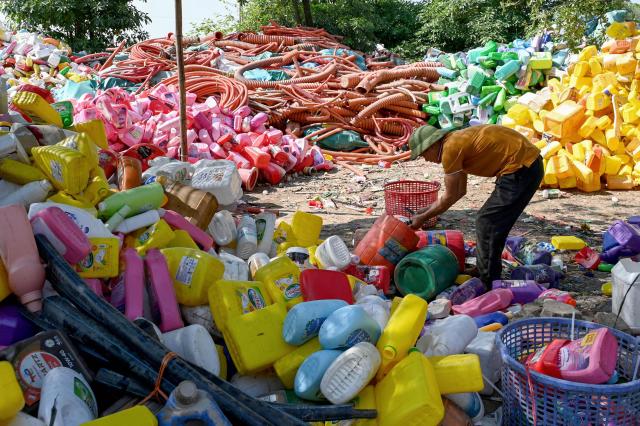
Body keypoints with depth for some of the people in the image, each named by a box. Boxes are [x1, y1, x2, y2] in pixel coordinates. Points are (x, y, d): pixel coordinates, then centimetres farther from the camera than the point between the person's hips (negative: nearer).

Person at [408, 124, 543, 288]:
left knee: (486, 224, -2)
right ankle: (486, 274, 30)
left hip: (522, 169, -10)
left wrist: (422, 218, 5)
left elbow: (449, 197, -7)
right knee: (489, 222, 17)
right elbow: (460, 191, 24)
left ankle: (489, 285, 7)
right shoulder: (457, 141, 15)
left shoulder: (451, 149, -14)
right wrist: (427, 210, 26)